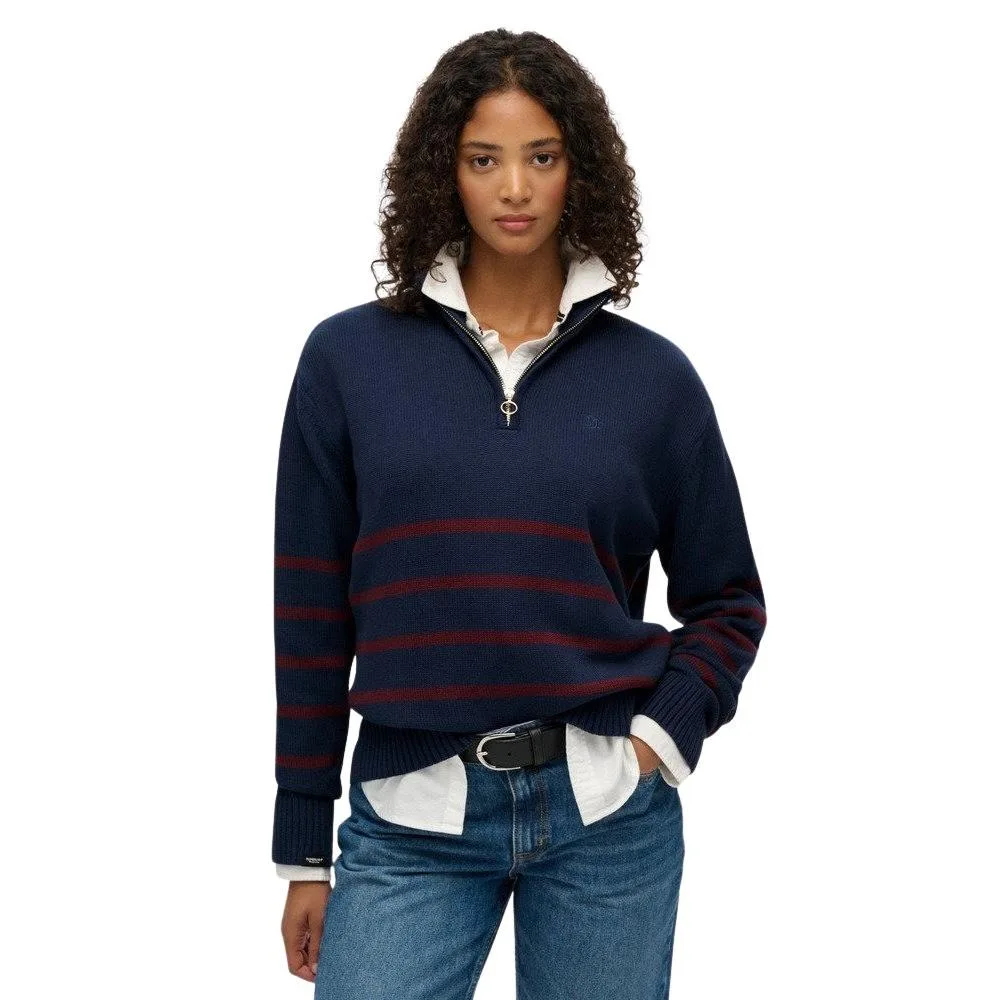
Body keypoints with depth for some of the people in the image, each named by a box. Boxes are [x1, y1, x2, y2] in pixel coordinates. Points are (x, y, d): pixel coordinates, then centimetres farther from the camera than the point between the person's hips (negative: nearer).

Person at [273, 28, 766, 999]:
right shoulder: (349, 358, 1)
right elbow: (310, 612, 3)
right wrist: (303, 851, 4)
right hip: (411, 818, 0)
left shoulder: (651, 374, 3)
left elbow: (726, 600, 12)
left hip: (605, 817, 1)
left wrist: (664, 734, -5)